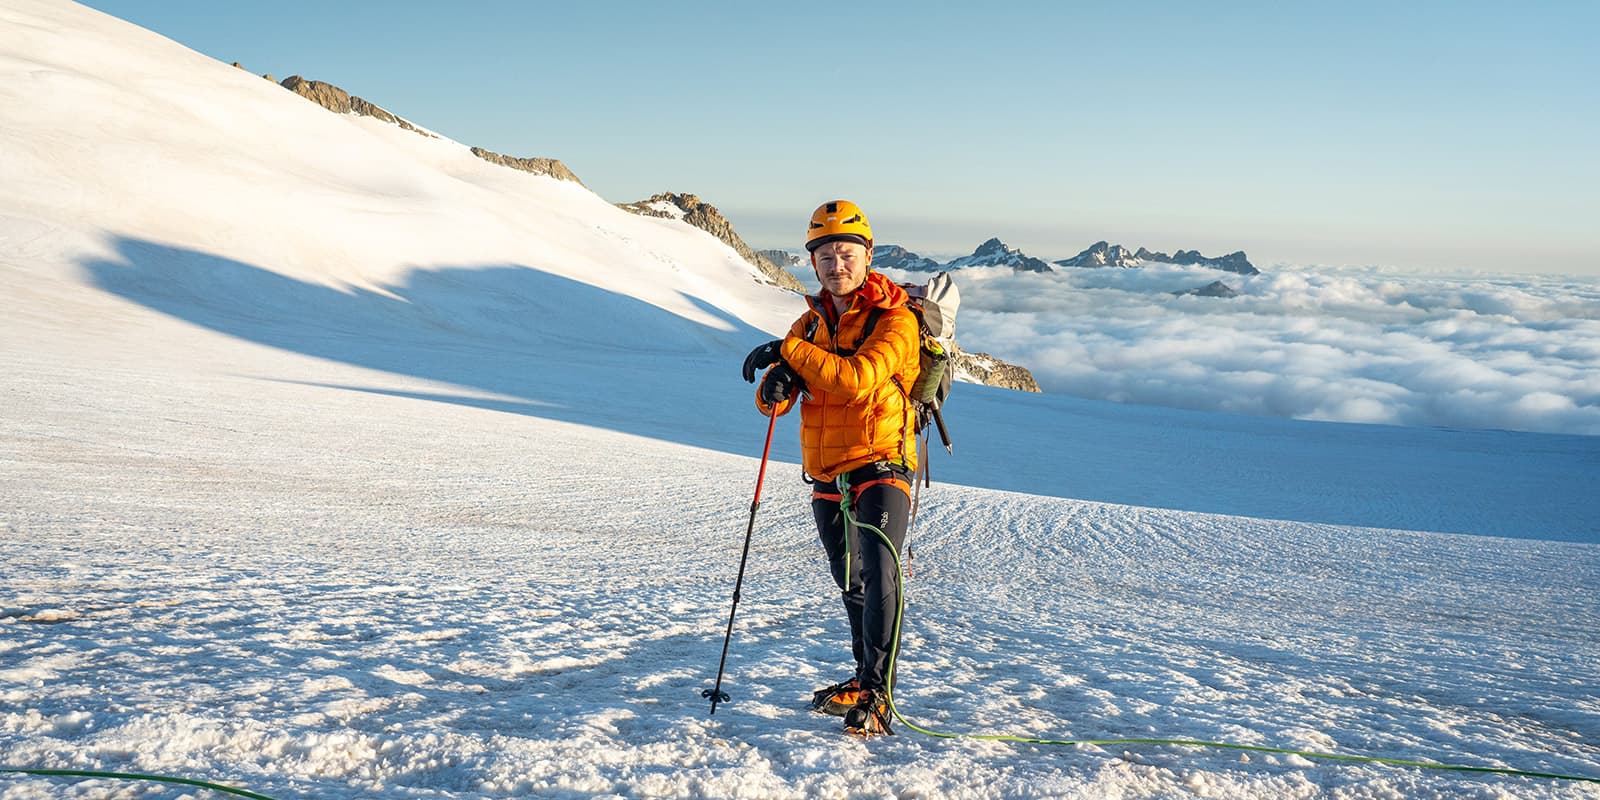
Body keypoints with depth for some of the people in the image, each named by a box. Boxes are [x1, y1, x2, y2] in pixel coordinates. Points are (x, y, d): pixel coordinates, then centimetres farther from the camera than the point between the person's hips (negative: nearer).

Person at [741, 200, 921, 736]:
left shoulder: (895, 319, -10)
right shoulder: (810, 324, 9)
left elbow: (857, 380, -28)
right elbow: (771, 402, 4)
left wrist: (790, 351, -23)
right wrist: (776, 385, -20)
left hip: (880, 468, -6)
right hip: (827, 478, 7)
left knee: (878, 575, -22)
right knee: (851, 587, 17)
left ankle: (875, 696, -17)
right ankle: (863, 679, 33)